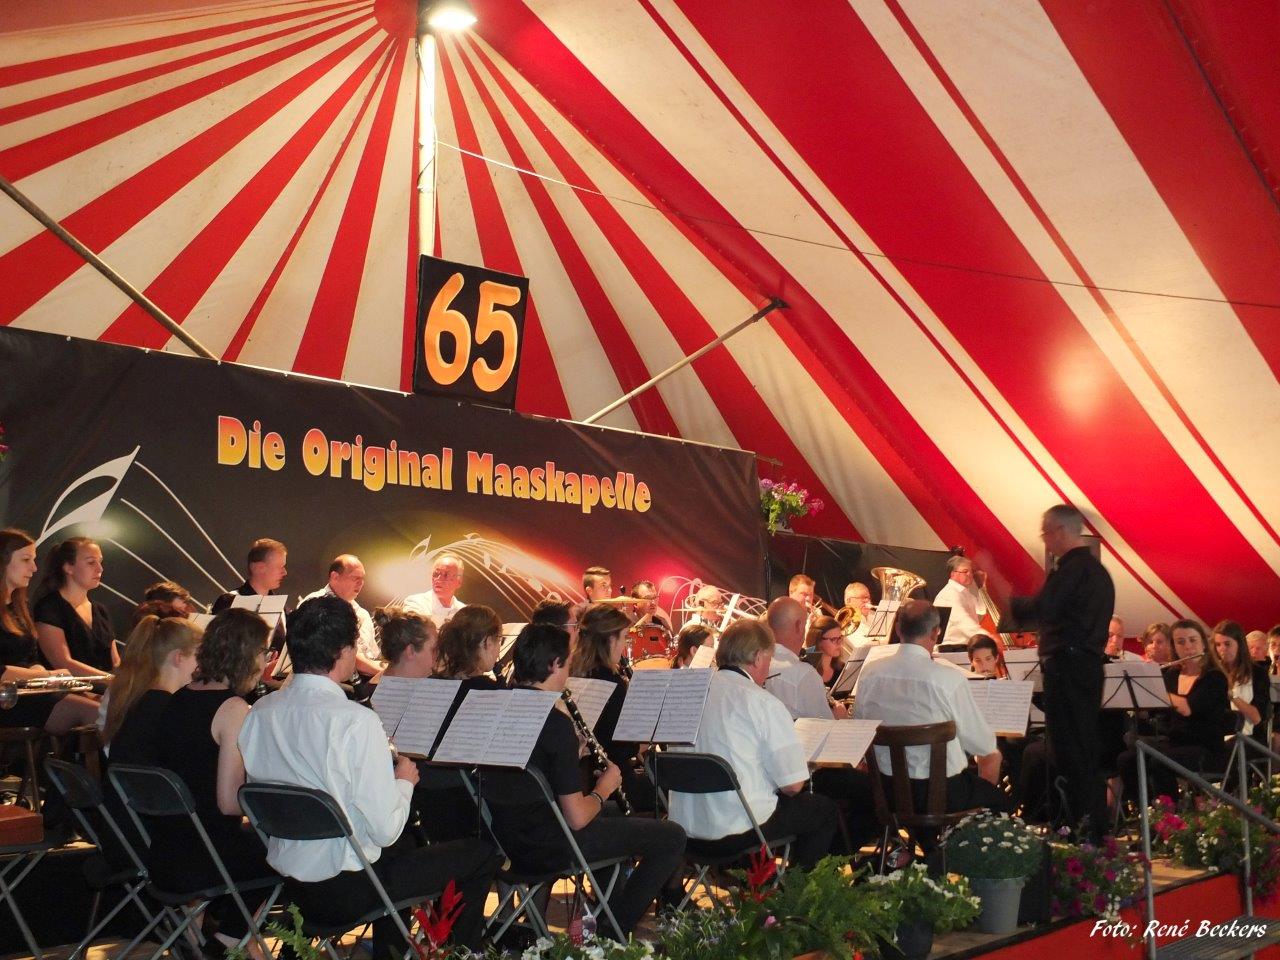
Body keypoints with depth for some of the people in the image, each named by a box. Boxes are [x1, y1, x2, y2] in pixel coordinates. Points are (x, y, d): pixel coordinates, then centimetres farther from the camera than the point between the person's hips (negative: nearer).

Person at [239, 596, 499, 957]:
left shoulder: (260, 711, -3)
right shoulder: (355, 720, -24)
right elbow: (385, 830, -23)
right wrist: (404, 780, -3)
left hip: (289, 883, 8)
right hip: (346, 892, -7)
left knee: (403, 844, 34)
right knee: (480, 854, 9)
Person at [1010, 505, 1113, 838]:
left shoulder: (1072, 569, -15)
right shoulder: (1097, 570, 17)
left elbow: (1037, 610, -24)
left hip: (1067, 667, -10)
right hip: (1089, 664, 10)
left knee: (1069, 751, -6)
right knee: (1085, 749, 16)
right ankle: (1095, 826, 23)